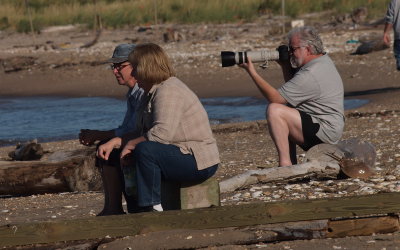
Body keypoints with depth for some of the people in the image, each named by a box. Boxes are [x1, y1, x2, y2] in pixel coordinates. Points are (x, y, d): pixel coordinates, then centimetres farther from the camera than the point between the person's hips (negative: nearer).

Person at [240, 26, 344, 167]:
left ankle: (285, 164, -20)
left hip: (325, 132, -11)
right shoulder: (324, 60, 12)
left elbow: (275, 98, -20)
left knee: (275, 111, -21)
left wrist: (252, 72, -17)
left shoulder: (310, 75, -21)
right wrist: (285, 66, 10)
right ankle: (292, 165, 19)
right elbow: (293, 90, 25)